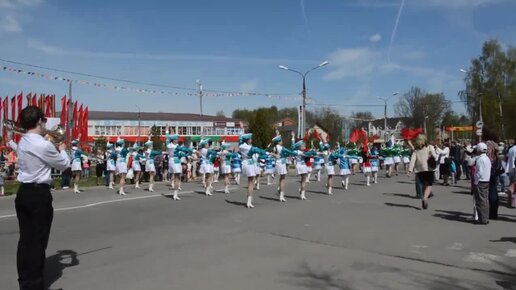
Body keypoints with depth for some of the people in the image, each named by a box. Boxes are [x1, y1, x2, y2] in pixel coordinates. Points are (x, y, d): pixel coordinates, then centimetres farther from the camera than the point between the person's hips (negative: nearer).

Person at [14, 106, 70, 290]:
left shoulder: (22, 143, 9)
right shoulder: (43, 145, -18)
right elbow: (64, 165, -5)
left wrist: (54, 149, 14)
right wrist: (62, 150, 12)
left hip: (23, 192, 8)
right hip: (39, 194, -8)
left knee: (25, 238, 14)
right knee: (38, 240, 2)